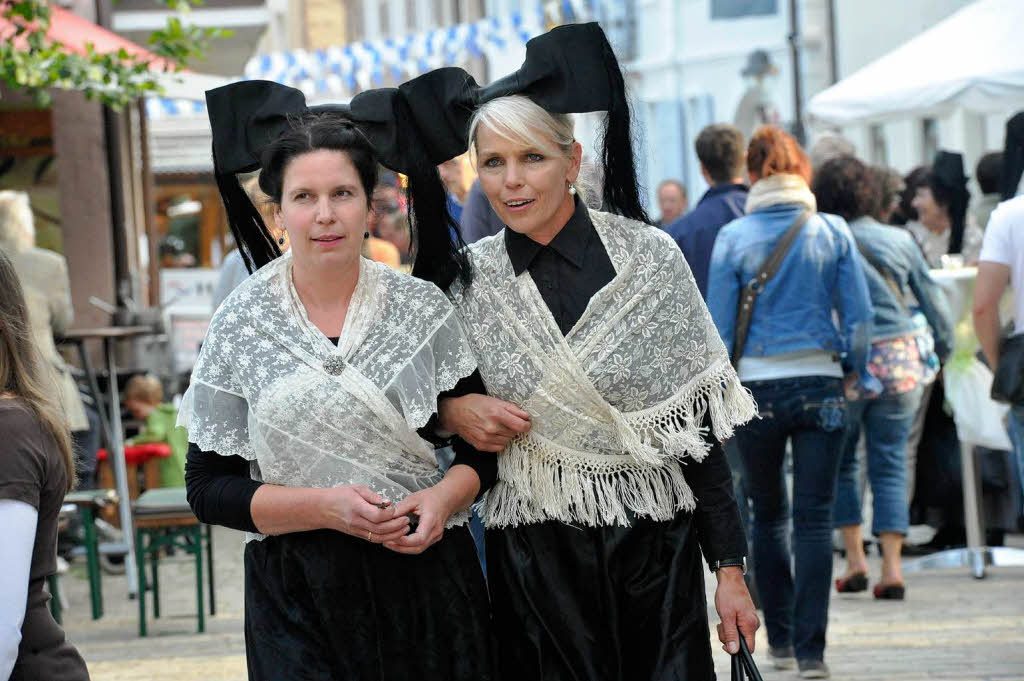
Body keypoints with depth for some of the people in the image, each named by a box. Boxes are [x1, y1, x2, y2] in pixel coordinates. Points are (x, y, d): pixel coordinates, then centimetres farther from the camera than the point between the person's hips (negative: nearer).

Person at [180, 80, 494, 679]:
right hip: (299, 600, -1)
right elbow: (209, 488, -2)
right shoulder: (242, 324, -1)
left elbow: (482, 444, 7)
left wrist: (444, 497, -13)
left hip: (426, 580, 1)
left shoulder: (423, 307, 2)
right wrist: (325, 507, -15)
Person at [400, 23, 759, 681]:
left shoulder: (648, 256, -4)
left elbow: (700, 427, -2)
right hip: (532, 564, 1)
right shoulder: (467, 278, 1)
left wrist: (730, 567, -4)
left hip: (653, 552, -1)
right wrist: (450, 411, -9)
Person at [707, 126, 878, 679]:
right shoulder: (832, 232, -1)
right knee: (814, 518, 1)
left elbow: (720, 323, -3)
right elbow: (859, 314, 0)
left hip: (758, 386, 0)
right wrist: (857, 371, 13)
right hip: (820, 384, 0)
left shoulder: (734, 238, -4)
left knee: (768, 515, 15)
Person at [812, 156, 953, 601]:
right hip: (900, 360, 2)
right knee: (890, 465, 8)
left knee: (840, 463, 15)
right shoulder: (900, 241, 3)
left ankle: (855, 560, 12)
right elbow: (934, 302, 9)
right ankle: (892, 568, -1)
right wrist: (943, 351, 22)